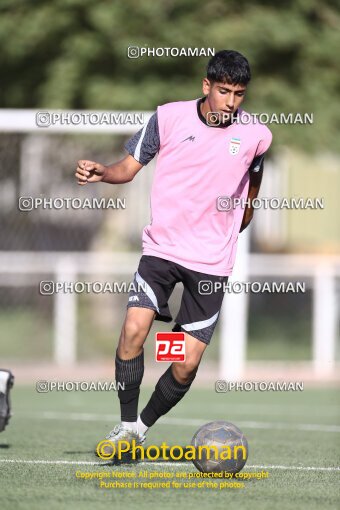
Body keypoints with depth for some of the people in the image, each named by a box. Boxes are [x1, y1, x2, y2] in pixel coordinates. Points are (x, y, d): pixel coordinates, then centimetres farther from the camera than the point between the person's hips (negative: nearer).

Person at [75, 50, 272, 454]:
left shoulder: (255, 135, -3)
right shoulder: (169, 117, -5)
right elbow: (130, 167, 3)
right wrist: (102, 173, -18)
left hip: (212, 261, 0)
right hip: (162, 248, 0)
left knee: (187, 364, -4)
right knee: (133, 330, -20)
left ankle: (145, 425, 20)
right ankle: (126, 424, -3)